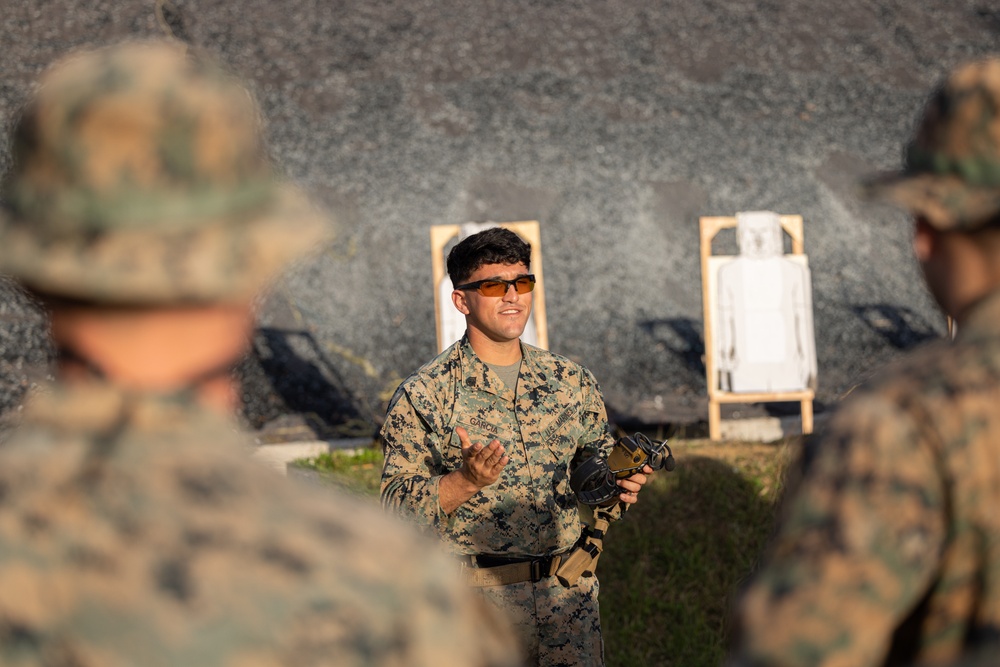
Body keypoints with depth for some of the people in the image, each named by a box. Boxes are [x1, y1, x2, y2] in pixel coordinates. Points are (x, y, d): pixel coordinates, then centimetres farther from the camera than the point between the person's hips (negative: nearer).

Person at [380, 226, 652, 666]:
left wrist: (618, 485, -5)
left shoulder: (572, 382, 8)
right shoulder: (423, 395, -6)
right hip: (478, 597, -3)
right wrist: (467, 480, -25)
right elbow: (398, 505, -9)